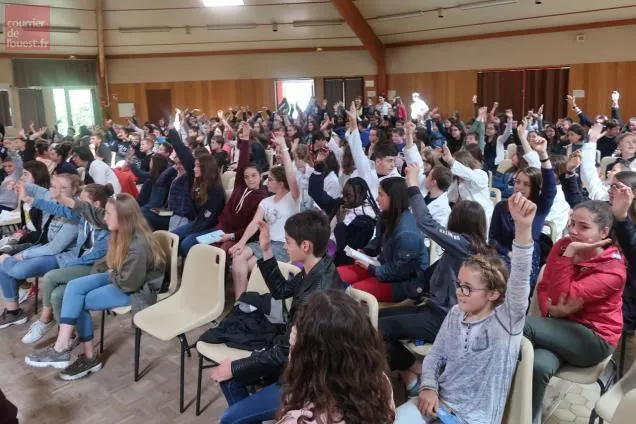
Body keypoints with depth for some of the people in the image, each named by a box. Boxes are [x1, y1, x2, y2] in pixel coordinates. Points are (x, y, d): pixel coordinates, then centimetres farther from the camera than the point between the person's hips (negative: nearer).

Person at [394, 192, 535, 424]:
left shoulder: (506, 320, -13)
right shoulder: (455, 313, 3)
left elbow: (520, 280, -31)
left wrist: (523, 227, -46)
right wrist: (428, 387, -9)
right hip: (436, 402, 5)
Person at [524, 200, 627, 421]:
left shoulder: (612, 269, -17)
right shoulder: (562, 245, -1)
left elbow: (562, 295, -26)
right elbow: (543, 287, 6)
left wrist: (569, 253, -26)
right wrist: (551, 311, -15)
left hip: (594, 339, -4)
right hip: (561, 327, 4)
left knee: (521, 326, -28)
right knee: (539, 366, -32)